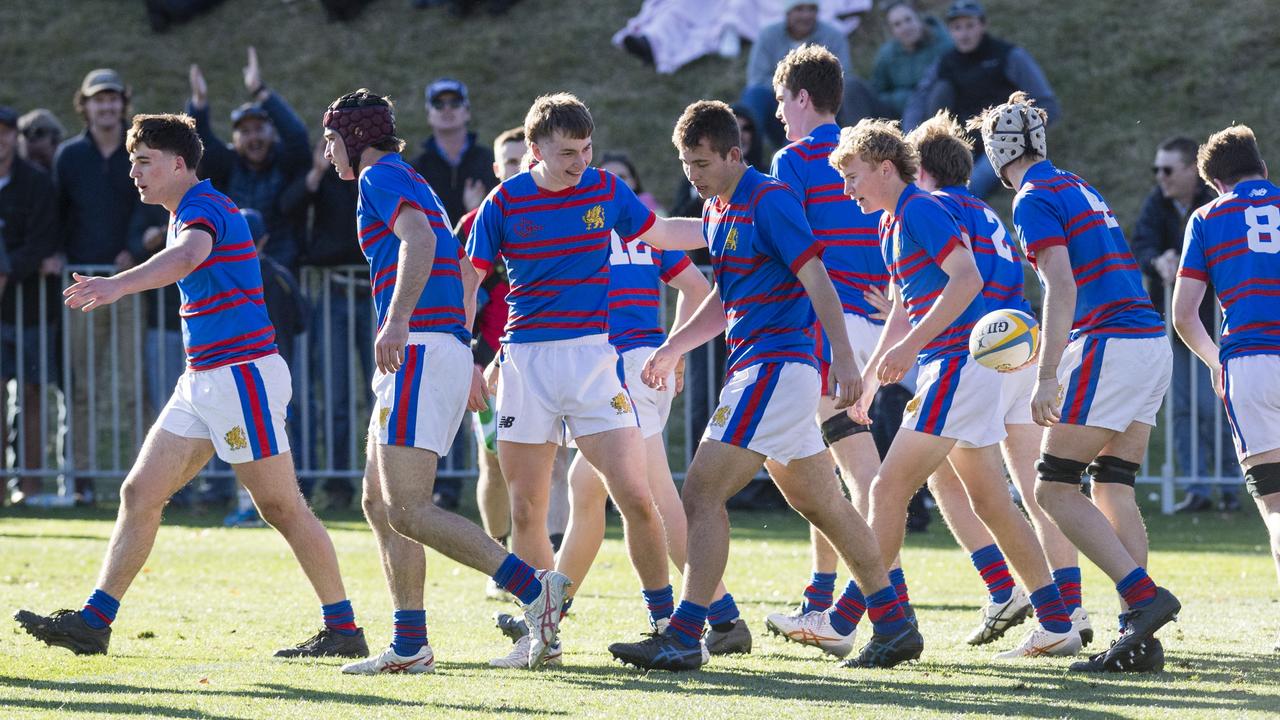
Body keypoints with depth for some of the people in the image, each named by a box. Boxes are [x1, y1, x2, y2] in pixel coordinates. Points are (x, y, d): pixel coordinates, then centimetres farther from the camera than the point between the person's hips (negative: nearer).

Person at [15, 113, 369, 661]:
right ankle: (93, 623, 0)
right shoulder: (186, 213, 18)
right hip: (202, 383, 10)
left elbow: (187, 257, -37)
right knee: (140, 493, 2)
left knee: (281, 508, -5)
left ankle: (343, 629, 3)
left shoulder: (203, 206, -14)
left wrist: (118, 285, -54)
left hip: (244, 376, -10)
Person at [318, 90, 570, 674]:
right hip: (447, 348, 10)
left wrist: (398, 320, -33)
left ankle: (534, 588, -24)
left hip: (421, 348, -10)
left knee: (407, 510, -16)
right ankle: (410, 647, 8)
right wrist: (463, 357, 37)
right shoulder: (412, 182, 27)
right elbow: (462, 272, 33)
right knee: (379, 504, 11)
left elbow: (420, 238, -22)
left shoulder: (380, 176, -2)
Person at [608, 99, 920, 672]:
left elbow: (816, 279, -18)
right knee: (821, 503, 13)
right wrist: (672, 348, 26)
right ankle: (894, 625, 19)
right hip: (755, 364, 10)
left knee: (702, 491, -13)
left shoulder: (768, 200, -13)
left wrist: (844, 360, -25)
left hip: (777, 363, -10)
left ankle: (685, 636, -14)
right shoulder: (718, 208, 16)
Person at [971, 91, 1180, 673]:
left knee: (1054, 489, -4)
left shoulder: (1035, 200, -6)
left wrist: (1047, 377, -19)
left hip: (1108, 346, -9)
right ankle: (1139, 637, 0)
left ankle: (1143, 594, -19)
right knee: (1114, 489, 8)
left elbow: (1062, 287, -17)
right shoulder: (1078, 188, 21)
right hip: (1152, 341, 9)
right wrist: (1049, 353, 32)